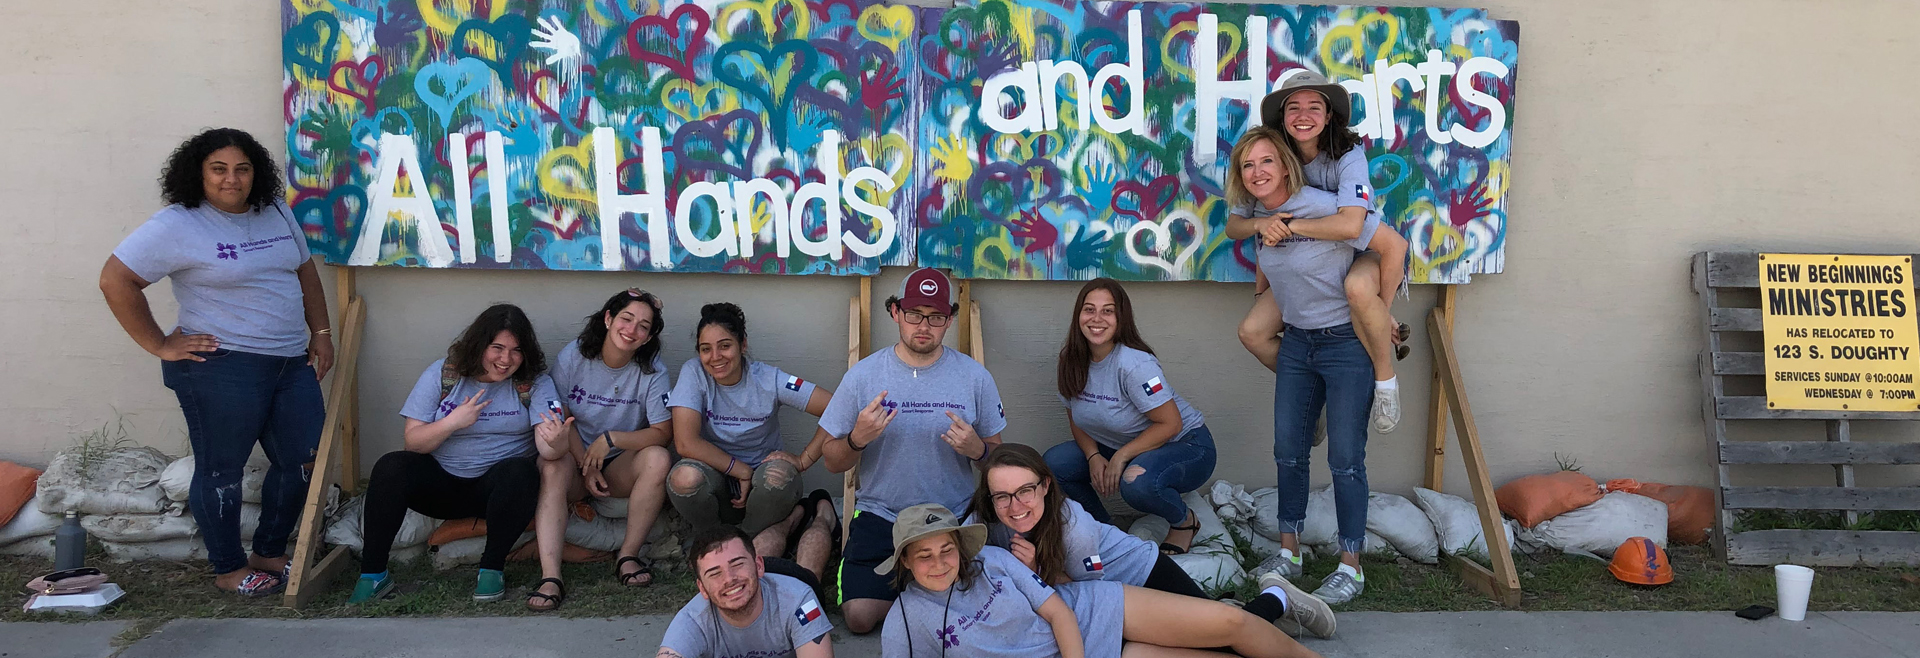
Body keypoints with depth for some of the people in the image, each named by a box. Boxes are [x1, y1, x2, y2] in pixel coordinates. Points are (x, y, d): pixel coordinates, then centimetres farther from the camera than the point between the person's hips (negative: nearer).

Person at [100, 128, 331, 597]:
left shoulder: (276, 214, 10)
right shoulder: (178, 225, -10)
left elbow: (305, 272, 21)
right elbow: (115, 280, -12)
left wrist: (321, 333, 14)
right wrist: (159, 345, -11)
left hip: (292, 364, 7)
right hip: (222, 368, -7)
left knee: (302, 462, 8)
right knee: (221, 470, 3)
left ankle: (270, 553, 26)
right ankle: (229, 569, 20)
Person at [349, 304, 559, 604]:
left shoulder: (534, 382, -4)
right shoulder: (443, 374, -1)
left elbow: (550, 446, -17)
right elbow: (413, 441, -3)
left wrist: (554, 440, -42)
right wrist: (452, 423, -20)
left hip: (495, 487, -1)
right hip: (440, 483, 1)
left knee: (520, 472, -34)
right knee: (391, 466, -25)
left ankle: (492, 568, -18)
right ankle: (372, 574, -17)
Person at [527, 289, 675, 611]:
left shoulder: (653, 370, -7)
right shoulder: (572, 356, -7)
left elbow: (663, 433, -12)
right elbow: (561, 418, -3)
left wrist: (611, 439, -23)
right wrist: (585, 466, -14)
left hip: (620, 466, 1)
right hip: (576, 458, -1)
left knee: (658, 459, -30)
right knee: (553, 467, -34)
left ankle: (628, 556, -19)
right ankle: (550, 577, -43)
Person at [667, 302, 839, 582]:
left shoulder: (769, 379, -11)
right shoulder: (694, 373, -11)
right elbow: (685, 442, -22)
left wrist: (803, 460, -16)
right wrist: (743, 471, -21)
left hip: (762, 483, -1)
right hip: (717, 481, 1)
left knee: (778, 474, -36)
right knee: (685, 476, -33)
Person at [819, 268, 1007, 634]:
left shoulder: (975, 377, -2)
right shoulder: (863, 376, -3)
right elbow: (833, 462, 1)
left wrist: (977, 449, -17)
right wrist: (858, 439, -21)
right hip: (880, 515, 0)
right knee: (860, 616, -17)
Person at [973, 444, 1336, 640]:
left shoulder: (1073, 527, -37)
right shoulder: (985, 522, -25)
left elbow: (1088, 589, -23)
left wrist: (1038, 569, -36)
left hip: (1141, 574, -6)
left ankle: (1276, 600, 27)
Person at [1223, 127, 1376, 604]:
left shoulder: (1322, 207, -21)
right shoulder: (1262, 215, 0)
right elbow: (1232, 226, 24)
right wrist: (1259, 224, 5)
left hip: (1347, 342, -7)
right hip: (1297, 342, 7)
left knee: (1345, 458, -3)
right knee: (1288, 451, 10)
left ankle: (1351, 569, 8)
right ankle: (1289, 554, 23)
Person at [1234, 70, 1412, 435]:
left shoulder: (1347, 155, -24)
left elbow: (1350, 226, -40)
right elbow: (1234, 222, -4)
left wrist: (1288, 223, -33)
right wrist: (1262, 225, -23)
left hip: (1363, 254, -5)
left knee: (1357, 288, -42)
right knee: (1252, 332, -7)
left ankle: (1385, 379, -19)